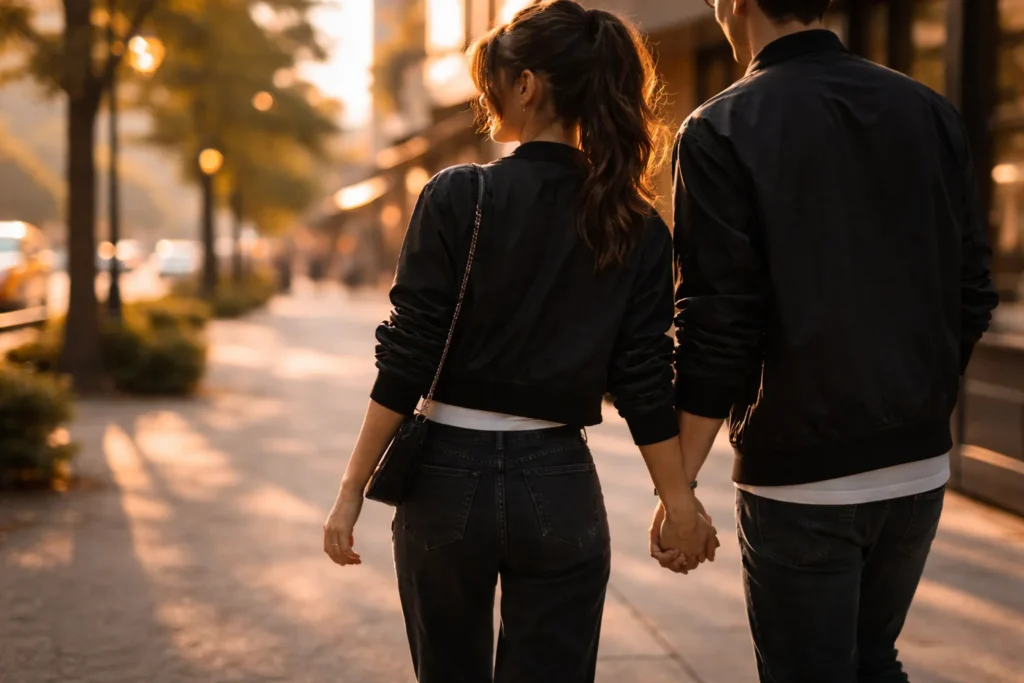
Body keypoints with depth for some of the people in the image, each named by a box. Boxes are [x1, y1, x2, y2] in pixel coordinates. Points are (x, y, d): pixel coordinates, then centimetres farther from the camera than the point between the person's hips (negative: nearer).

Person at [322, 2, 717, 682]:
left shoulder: (457, 197, -9)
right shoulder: (638, 229, -1)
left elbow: (406, 361, -11)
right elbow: (645, 387, -2)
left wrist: (353, 490, -6)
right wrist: (680, 500, 8)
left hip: (449, 479, -1)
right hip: (561, 488, 2)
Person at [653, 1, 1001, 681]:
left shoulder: (723, 131, -11)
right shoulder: (932, 113, 4)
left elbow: (717, 327, -15)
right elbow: (973, 297, 6)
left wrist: (678, 485, -7)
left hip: (800, 477, -5)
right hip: (920, 469, 5)